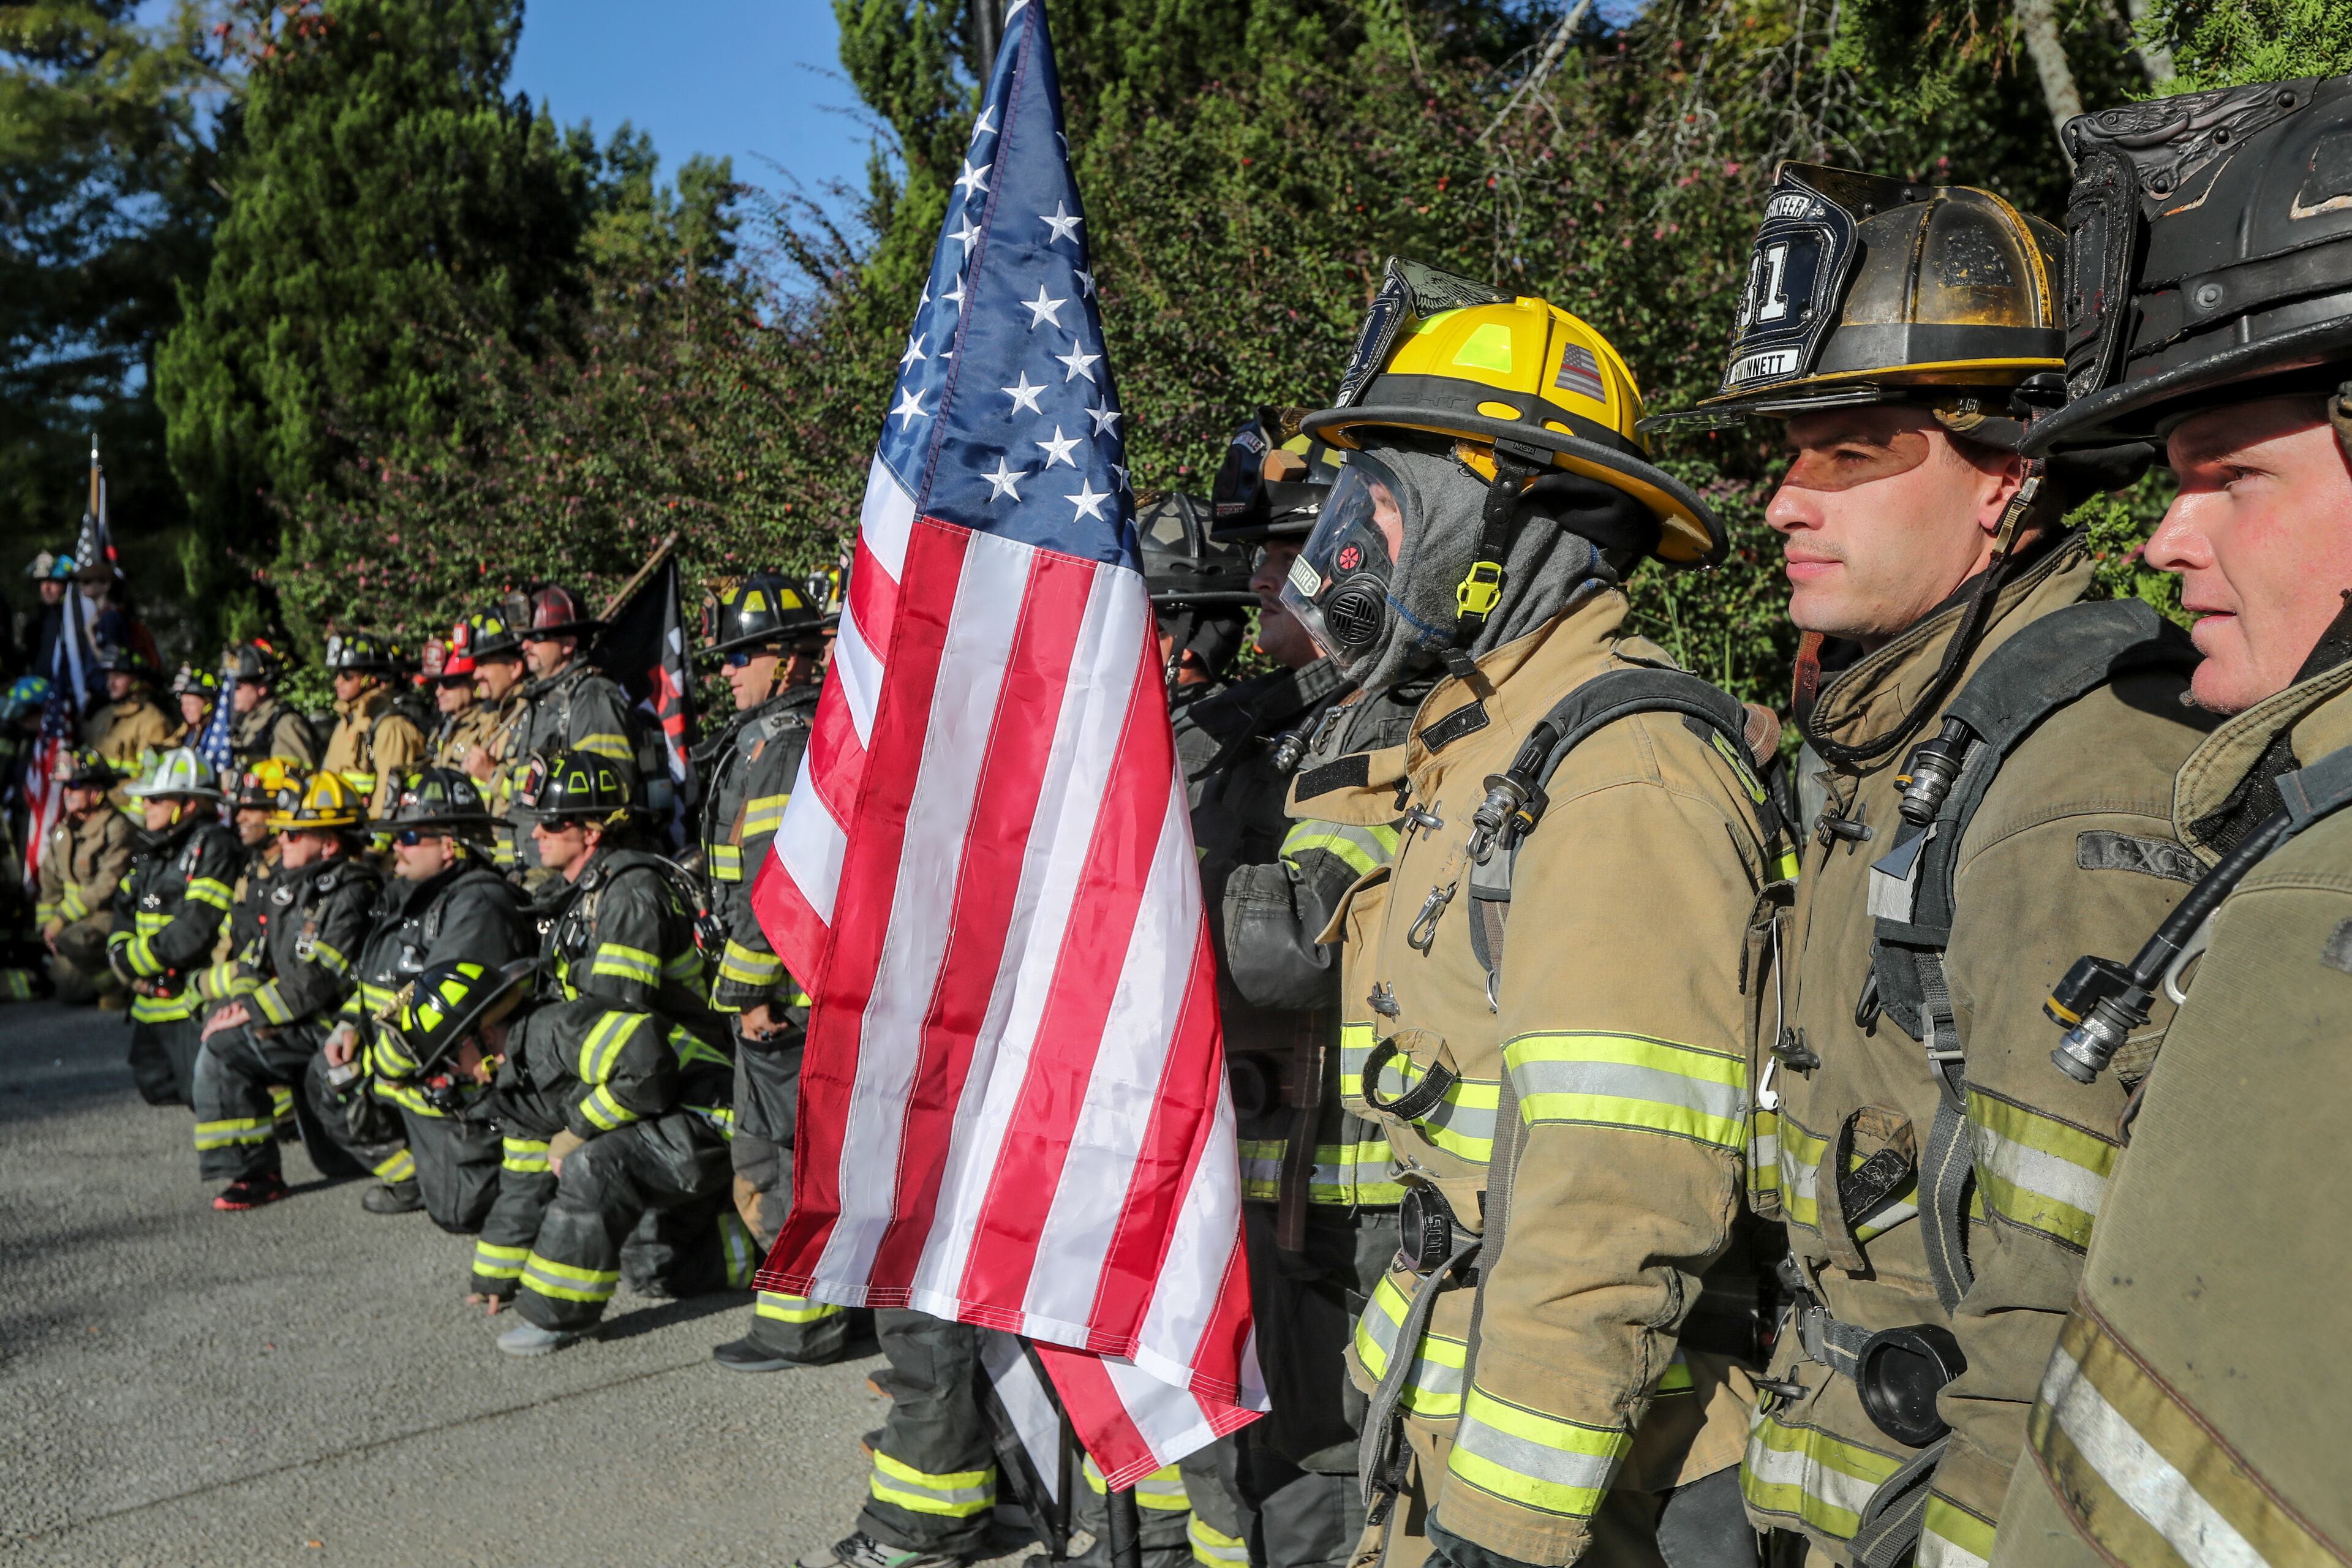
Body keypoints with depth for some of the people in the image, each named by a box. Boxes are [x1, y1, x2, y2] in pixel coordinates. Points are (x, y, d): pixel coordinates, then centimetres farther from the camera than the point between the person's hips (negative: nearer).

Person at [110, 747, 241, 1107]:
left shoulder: (213, 845, -16)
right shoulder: (151, 848, 12)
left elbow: (194, 930, -22)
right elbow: (125, 911, 15)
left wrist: (132, 959, -12)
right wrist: (122, 958, -3)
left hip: (193, 998, -9)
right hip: (151, 997, 9)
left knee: (203, 1093, -10)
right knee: (155, 1085, 17)